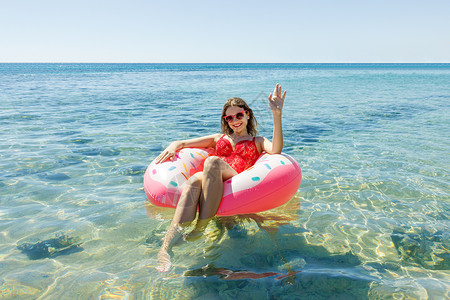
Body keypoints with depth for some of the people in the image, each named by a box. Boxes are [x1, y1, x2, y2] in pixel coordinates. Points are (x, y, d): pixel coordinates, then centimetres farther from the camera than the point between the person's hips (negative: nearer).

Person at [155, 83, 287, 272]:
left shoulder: (257, 142, 27)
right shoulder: (218, 139, 36)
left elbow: (276, 150, 1)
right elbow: (183, 143, 28)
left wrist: (276, 114, -6)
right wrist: (174, 146, 4)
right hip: (210, 182, 2)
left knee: (212, 161, -33)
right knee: (195, 179, -36)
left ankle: (200, 228, -38)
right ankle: (166, 247, -50)